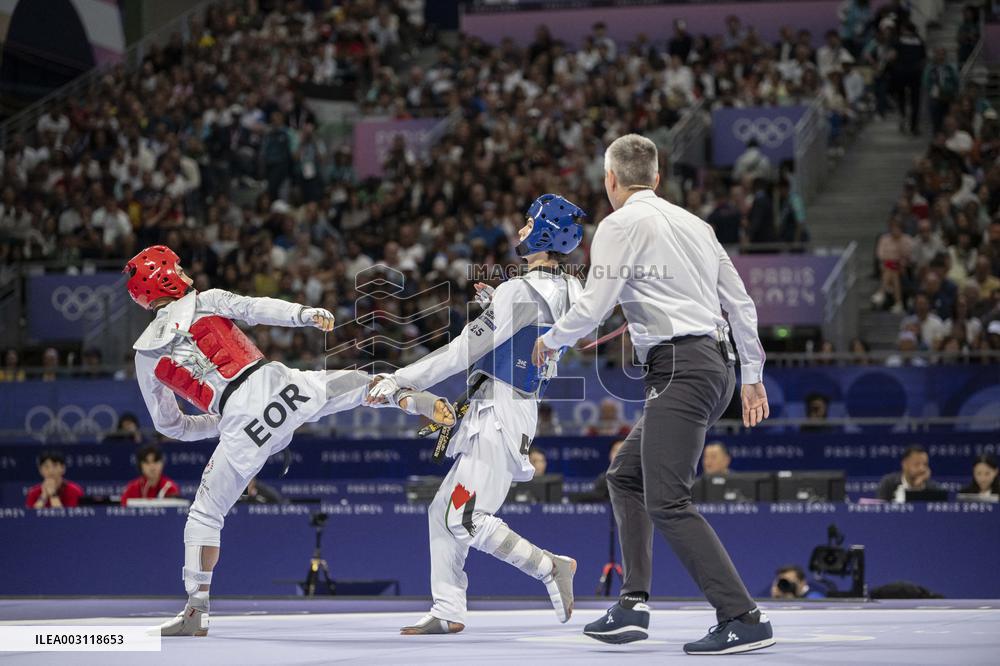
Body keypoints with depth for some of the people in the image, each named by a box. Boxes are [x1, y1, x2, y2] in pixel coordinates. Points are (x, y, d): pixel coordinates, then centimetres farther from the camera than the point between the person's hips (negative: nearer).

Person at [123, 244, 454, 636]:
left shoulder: (145, 355, 18)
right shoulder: (205, 301, 13)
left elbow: (168, 425, 25)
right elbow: (255, 309, -5)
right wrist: (306, 315, -13)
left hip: (240, 424, 0)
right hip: (276, 383, 0)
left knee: (205, 516, 11)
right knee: (361, 383, 22)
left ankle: (198, 609, 4)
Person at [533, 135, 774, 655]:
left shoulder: (621, 225, -4)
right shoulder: (693, 223, 19)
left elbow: (591, 309, -11)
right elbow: (740, 301, 18)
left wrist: (550, 340, 9)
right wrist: (752, 376, 24)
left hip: (680, 368, -9)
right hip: (716, 363, 9)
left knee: (667, 502, -12)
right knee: (626, 476, 18)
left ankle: (744, 620, -18)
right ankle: (633, 604, 12)